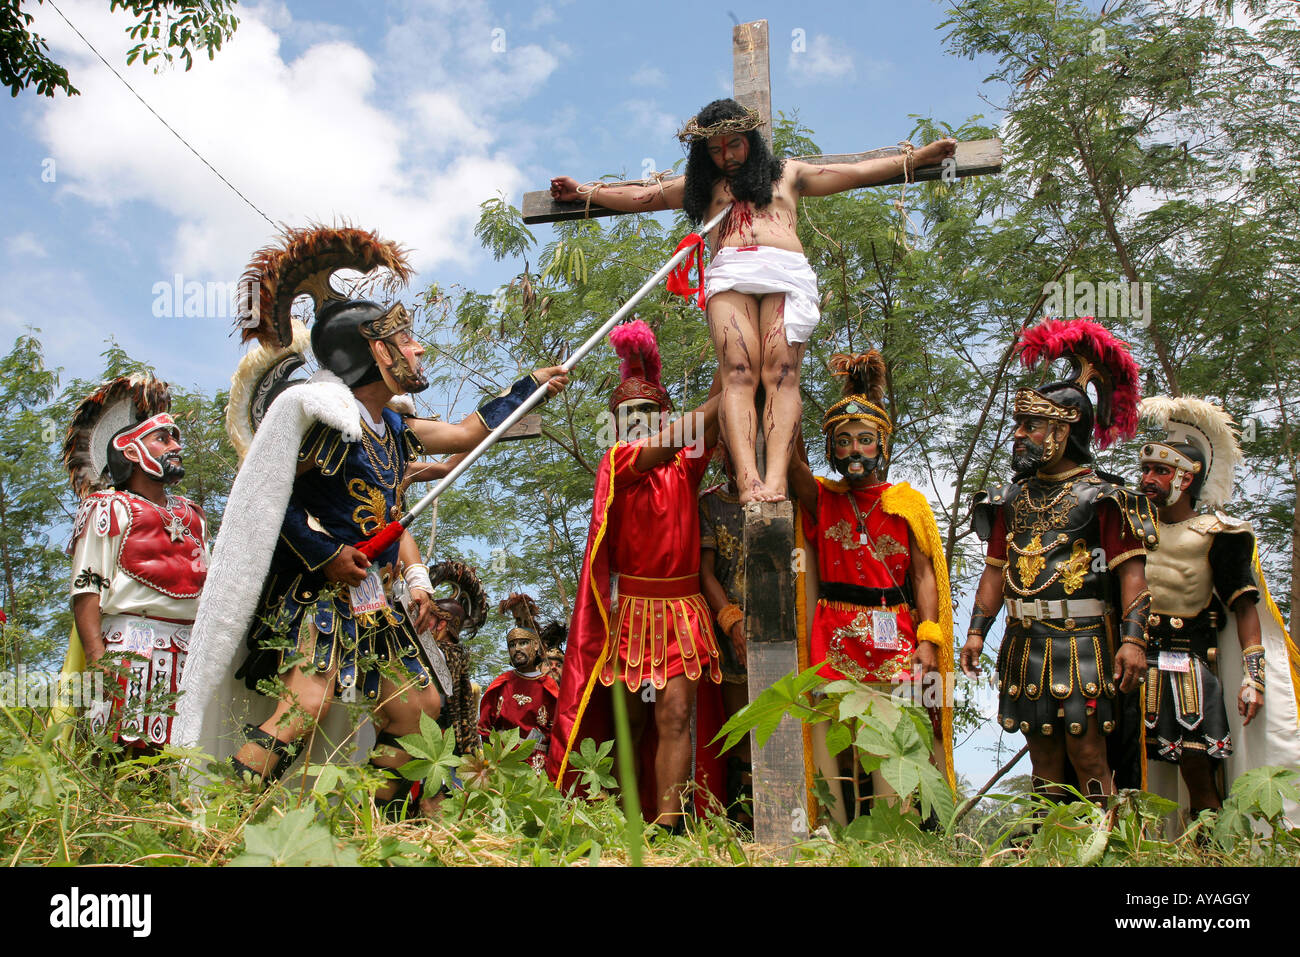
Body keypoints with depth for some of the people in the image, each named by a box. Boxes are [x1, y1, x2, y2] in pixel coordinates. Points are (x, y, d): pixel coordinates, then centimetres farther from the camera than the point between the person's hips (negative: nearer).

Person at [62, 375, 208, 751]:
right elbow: (86, 592, -5)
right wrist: (98, 660, -16)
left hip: (190, 649, 5)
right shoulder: (107, 509, 5)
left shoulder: (191, 515, 24)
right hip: (130, 646, -5)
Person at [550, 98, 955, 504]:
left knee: (782, 372, -23)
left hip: (786, 272, 0)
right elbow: (638, 196, 38)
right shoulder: (703, 185, 33)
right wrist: (583, 192, 37)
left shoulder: (788, 173, 32)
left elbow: (859, 172, 32)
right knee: (738, 372, -24)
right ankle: (748, 478, -43)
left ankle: (776, 478, -42)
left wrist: (918, 156, 30)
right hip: (729, 273, 0)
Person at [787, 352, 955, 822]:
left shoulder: (906, 502, 6)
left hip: (892, 635, -1)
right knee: (831, 735, -2)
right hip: (835, 635, 1)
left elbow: (924, 574, 4)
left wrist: (928, 640, -5)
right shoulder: (823, 500, 8)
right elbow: (789, 458, -9)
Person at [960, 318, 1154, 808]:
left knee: (1088, 753, -7)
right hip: (1027, 643, 6)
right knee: (1042, 754, 10)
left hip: (1083, 641, -6)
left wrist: (1134, 639, -19)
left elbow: (1132, 573, -9)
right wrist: (976, 631, 8)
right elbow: (996, 570, 16)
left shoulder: (1101, 498, -4)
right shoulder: (1011, 500, 14)